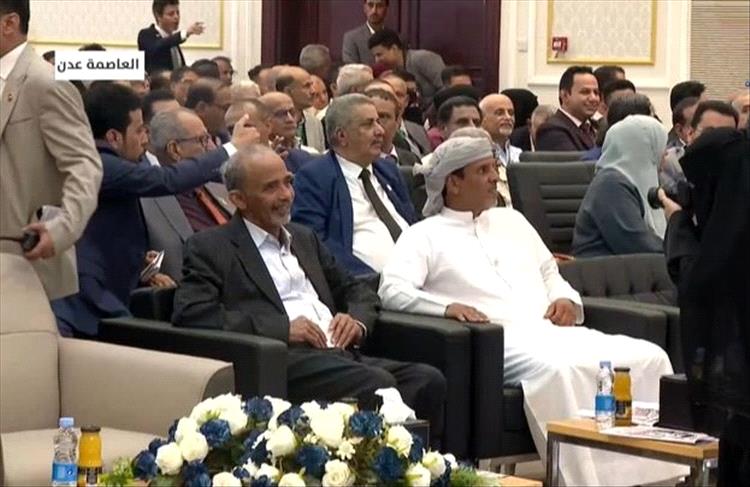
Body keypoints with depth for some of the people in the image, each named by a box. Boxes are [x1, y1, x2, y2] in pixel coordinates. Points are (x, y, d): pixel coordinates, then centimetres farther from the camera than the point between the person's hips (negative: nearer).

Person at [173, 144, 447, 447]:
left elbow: (358, 292, 32)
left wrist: (357, 321, 5)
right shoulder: (210, 248, 7)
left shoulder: (304, 239, 27)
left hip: (340, 353, 7)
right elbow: (190, 314, -9)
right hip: (281, 361, -7)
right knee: (378, 385, -32)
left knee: (428, 380, -20)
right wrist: (283, 328, -14)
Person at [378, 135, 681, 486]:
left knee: (648, 357, -17)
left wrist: (566, 299, 7)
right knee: (556, 368, -40)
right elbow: (392, 290, -7)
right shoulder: (425, 236, 7)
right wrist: (447, 306, -24)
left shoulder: (512, 220, 27)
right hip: (499, 341, -6)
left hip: (556, 332, 6)